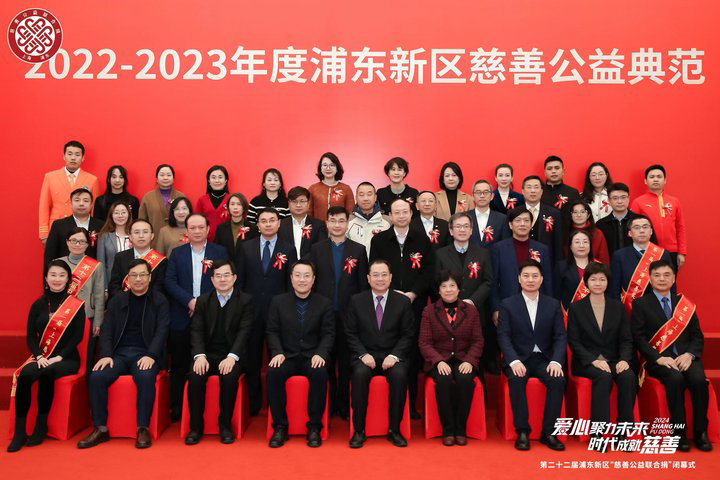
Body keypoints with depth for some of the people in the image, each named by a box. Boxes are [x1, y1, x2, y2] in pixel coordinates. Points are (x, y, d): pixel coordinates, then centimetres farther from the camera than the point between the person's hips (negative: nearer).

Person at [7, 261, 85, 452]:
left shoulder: (76, 305, -1)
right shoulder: (38, 305, 9)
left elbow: (78, 336, -6)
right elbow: (30, 335, 5)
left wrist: (59, 357, -16)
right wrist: (39, 356, -12)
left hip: (67, 359, -3)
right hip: (42, 358, 3)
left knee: (45, 374, -34)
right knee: (24, 375, -29)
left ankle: (41, 426, -17)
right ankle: (19, 431, -20)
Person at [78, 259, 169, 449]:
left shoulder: (159, 301, 5)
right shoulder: (116, 301, 14)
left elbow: (161, 331, -4)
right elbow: (106, 332, 8)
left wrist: (150, 356, -19)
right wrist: (106, 355, -10)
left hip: (145, 354, -3)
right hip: (119, 353, 3)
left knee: (145, 377, -34)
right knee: (96, 377, -23)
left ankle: (143, 428, -21)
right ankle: (101, 428, -10)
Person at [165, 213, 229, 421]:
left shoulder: (220, 252, 6)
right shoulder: (177, 253, 10)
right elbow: (170, 282, 0)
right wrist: (190, 301, -13)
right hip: (182, 319, 1)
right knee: (179, 365, 7)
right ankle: (176, 407, 17)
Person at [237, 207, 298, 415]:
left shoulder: (288, 249, 3)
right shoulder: (246, 247, 6)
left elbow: (291, 282, 2)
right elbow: (239, 279, 5)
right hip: (251, 310, 1)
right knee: (252, 359, 9)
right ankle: (254, 403, 24)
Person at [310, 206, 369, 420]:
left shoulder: (358, 250, 4)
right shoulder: (316, 249, 7)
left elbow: (363, 284, 3)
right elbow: (311, 280, 6)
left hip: (349, 314, -1)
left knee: (347, 362, 6)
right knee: (326, 361, 7)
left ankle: (345, 404, 18)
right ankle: (328, 403, 20)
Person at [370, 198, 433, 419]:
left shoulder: (422, 240, 9)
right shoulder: (378, 240, 7)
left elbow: (429, 271, 5)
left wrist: (413, 293, -7)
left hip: (415, 303, 1)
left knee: (413, 354, 2)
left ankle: (412, 404, 11)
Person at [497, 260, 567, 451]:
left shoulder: (553, 304, 8)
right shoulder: (507, 304, 1)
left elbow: (560, 336, 1)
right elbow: (503, 336, -7)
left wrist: (556, 361, -17)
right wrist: (514, 361, -23)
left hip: (544, 358, 2)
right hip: (519, 358, -2)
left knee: (558, 380, -27)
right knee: (516, 379, -32)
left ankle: (547, 432, -13)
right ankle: (522, 431, -19)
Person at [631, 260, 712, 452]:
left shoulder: (685, 303, 16)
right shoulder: (641, 304, 6)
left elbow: (697, 335, 12)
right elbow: (638, 337, -2)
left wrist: (689, 354, -8)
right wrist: (659, 358, -15)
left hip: (685, 357, 3)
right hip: (658, 360, -3)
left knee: (699, 379, -28)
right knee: (675, 378, -32)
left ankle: (700, 432, -11)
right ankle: (679, 433, -19)